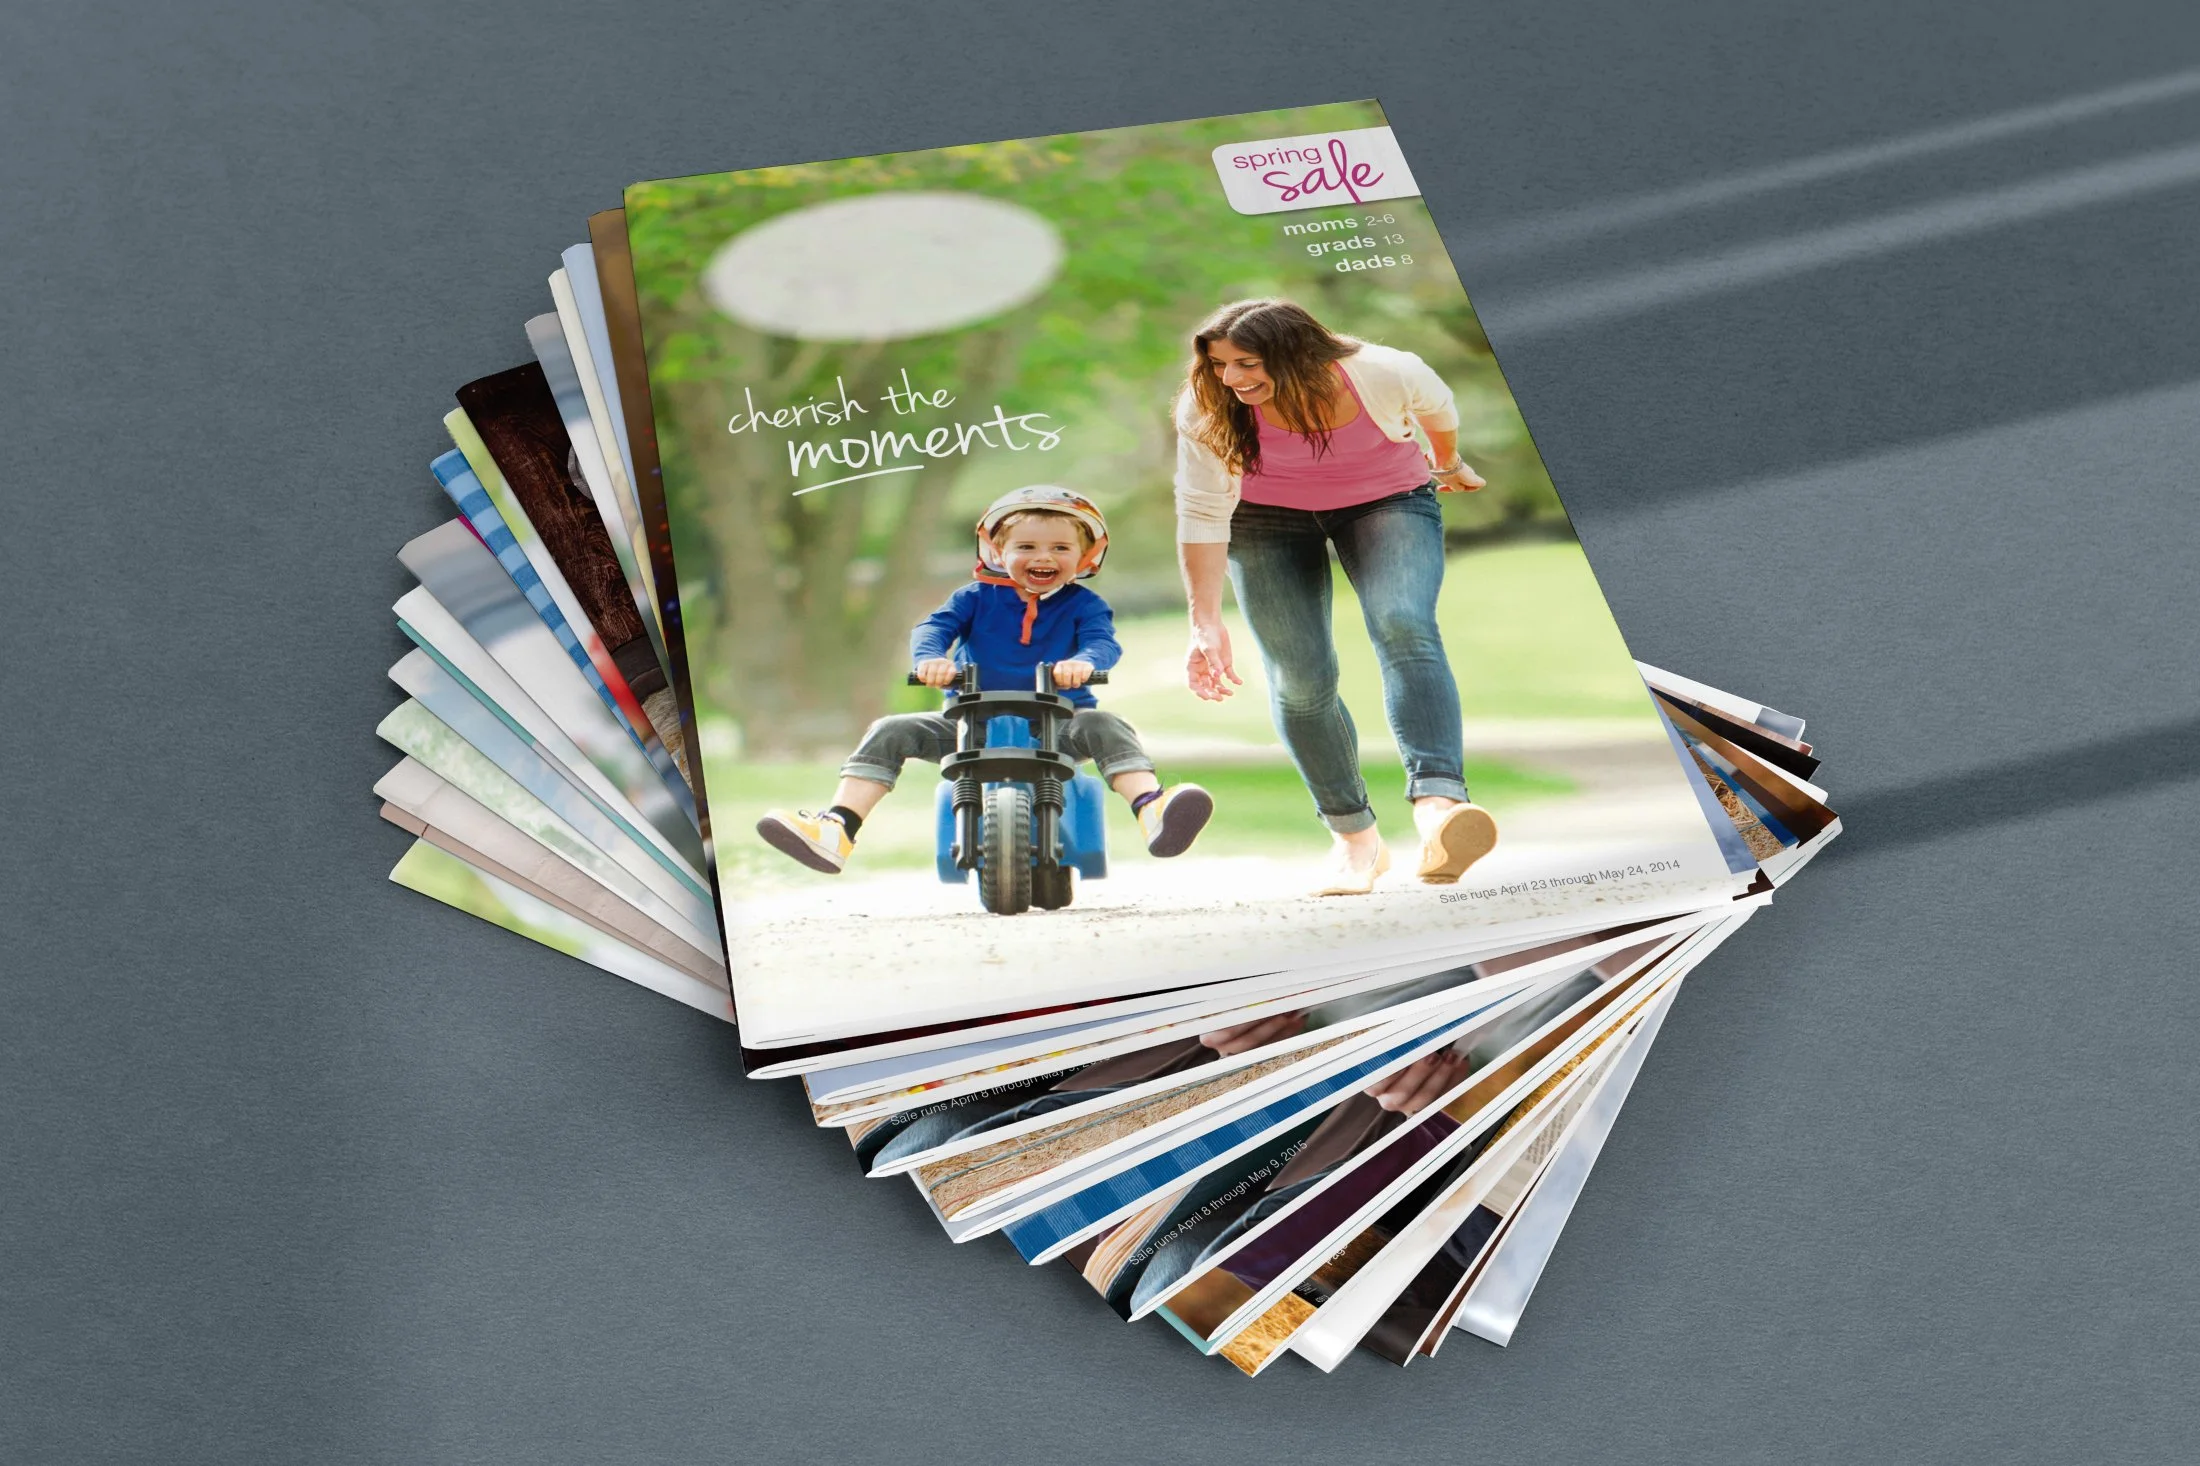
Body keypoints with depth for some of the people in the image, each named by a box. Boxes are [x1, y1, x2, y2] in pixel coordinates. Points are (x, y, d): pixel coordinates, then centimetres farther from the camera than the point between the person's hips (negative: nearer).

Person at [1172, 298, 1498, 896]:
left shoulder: (1385, 373, -27)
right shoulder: (1208, 412, -26)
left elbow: (1437, 408, -4)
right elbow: (1202, 516, -20)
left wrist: (1449, 464, 16)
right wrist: (1206, 623, -26)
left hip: (1387, 503, -1)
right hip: (1267, 520, 1)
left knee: (1404, 628, -28)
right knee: (1300, 681, -8)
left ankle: (1438, 802, -44)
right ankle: (1354, 837, 9)